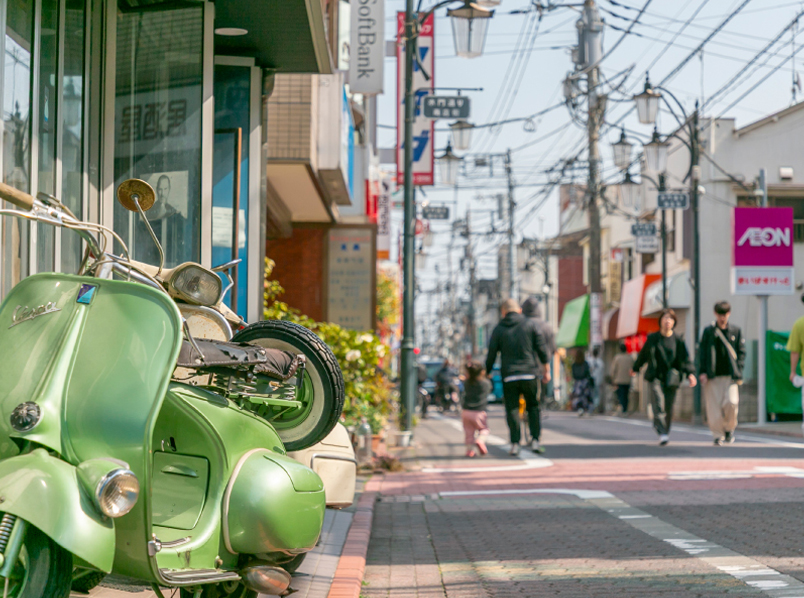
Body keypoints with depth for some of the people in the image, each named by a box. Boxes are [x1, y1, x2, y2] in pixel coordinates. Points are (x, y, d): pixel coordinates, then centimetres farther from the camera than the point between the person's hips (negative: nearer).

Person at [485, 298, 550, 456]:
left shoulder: (498, 329, 6)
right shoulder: (530, 324, 4)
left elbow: (491, 355, 5)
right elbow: (541, 348, 1)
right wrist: (546, 369, 9)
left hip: (509, 376, 0)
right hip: (530, 373, 0)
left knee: (512, 409, 3)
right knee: (533, 407, 12)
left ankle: (515, 444, -4)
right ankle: (535, 440, 0)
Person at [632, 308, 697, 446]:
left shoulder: (678, 340, 4)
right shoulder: (652, 338, 6)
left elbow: (685, 358, -4)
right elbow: (643, 354, 20)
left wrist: (690, 373, -19)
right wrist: (635, 368, 31)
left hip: (671, 378, 1)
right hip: (655, 376, -1)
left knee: (668, 407, 2)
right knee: (659, 401, -18)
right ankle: (662, 434, -25)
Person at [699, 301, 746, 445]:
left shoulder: (736, 331, 9)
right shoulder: (708, 331, 8)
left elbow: (741, 352, 9)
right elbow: (702, 352, 7)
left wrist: (738, 371, -2)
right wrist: (702, 372, -2)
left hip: (730, 375, 0)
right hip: (712, 376, 0)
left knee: (731, 402, -14)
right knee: (713, 406, -3)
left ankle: (729, 428, 11)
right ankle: (718, 435, 7)